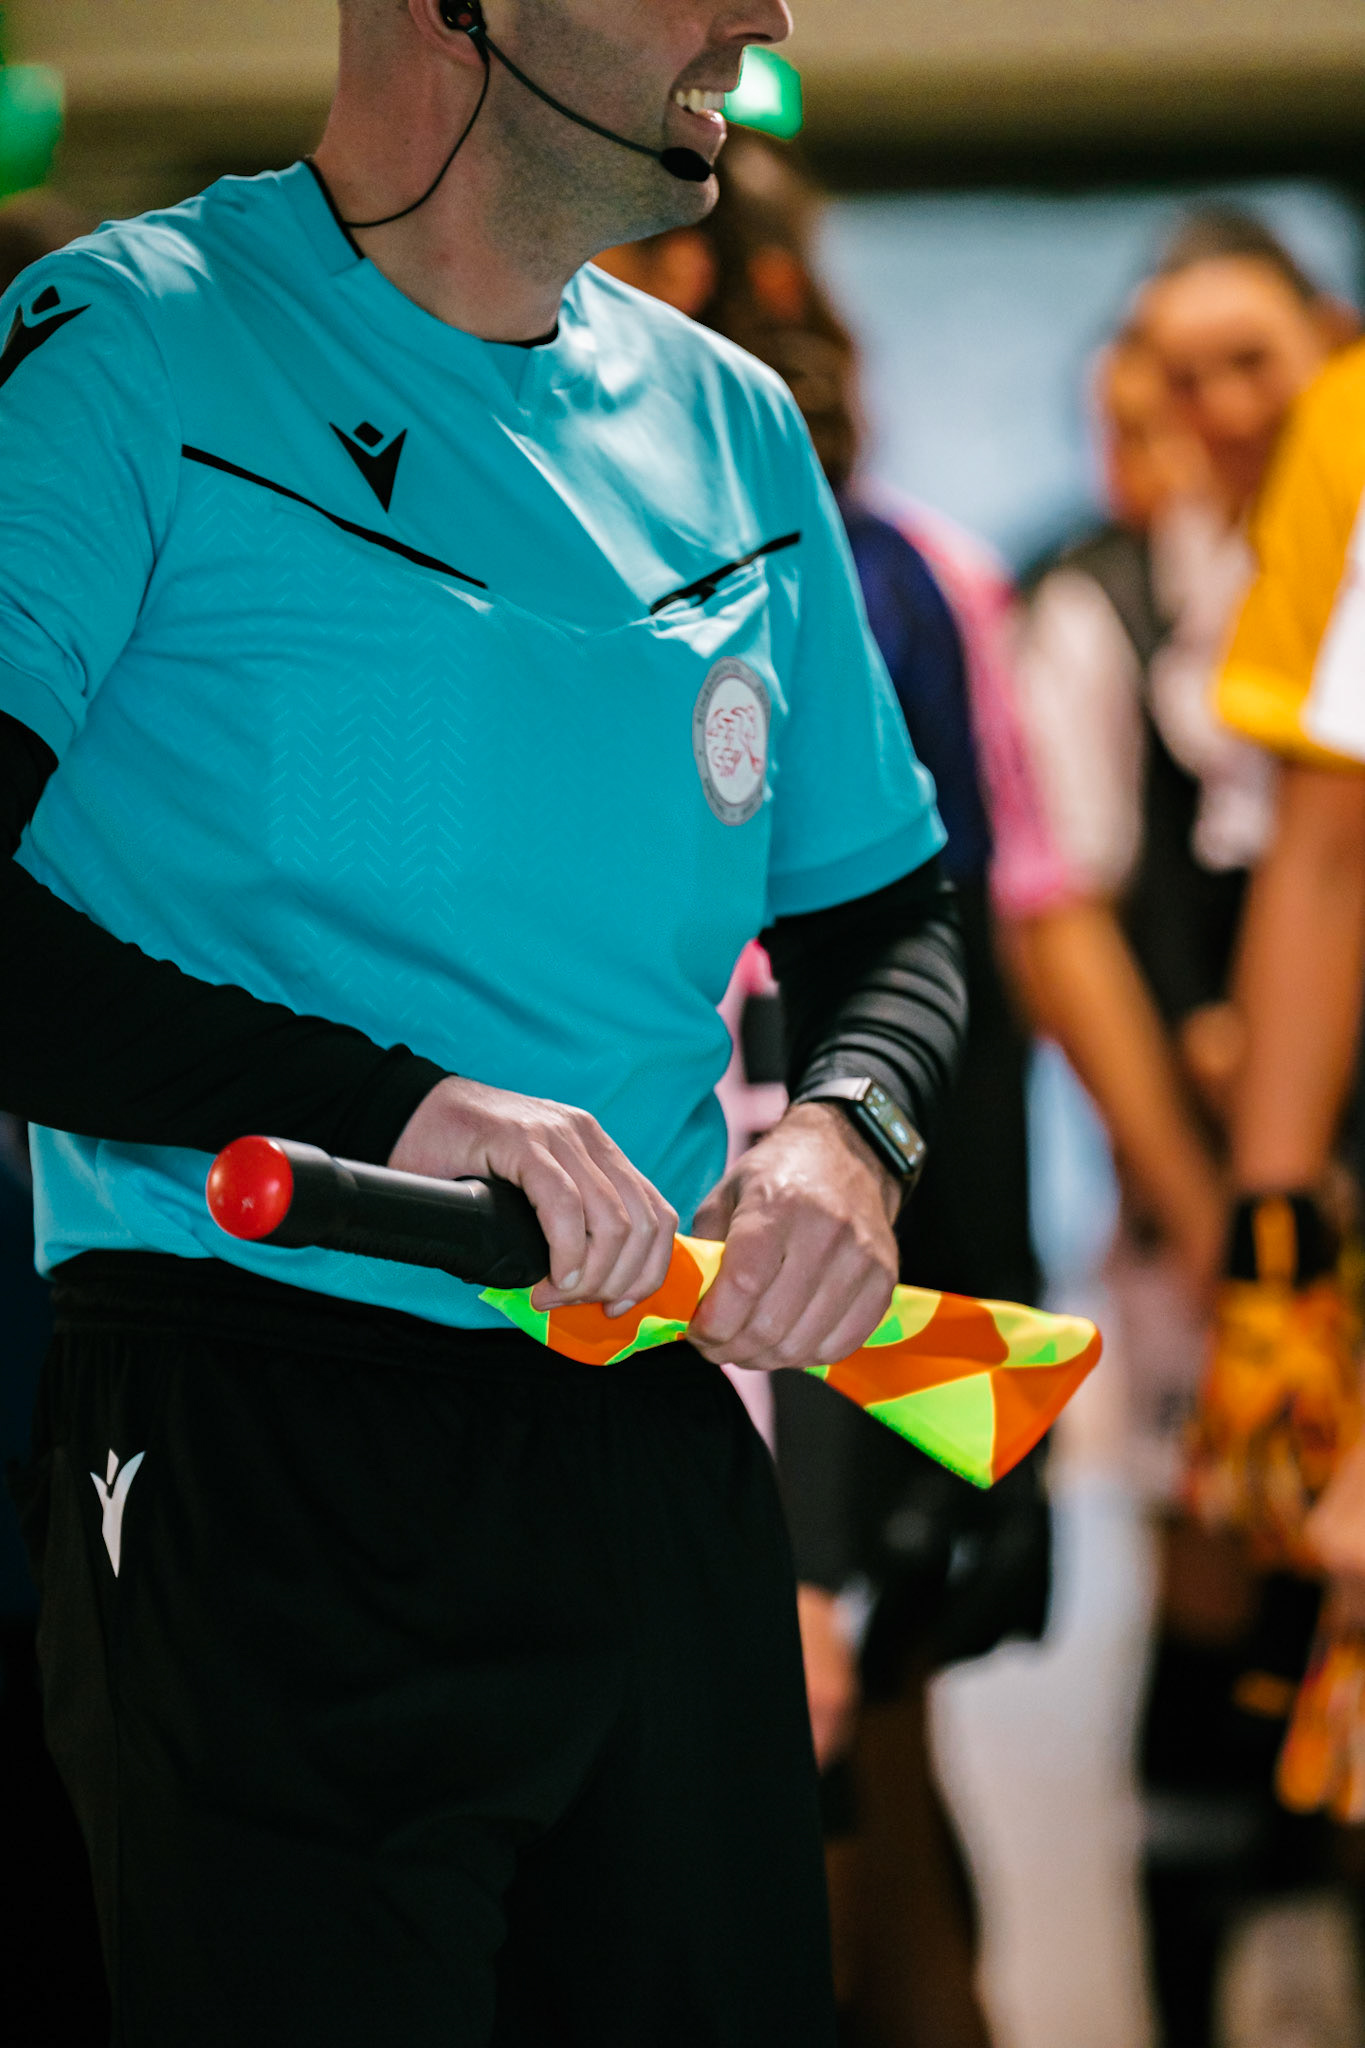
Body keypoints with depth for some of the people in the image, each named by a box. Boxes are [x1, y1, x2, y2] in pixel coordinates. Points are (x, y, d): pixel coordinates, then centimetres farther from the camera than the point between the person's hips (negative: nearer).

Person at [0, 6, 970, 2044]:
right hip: (262, 1472, -6)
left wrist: (848, 1129, -2)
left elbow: (886, 917, 21)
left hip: (662, 1454, 6)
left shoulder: (734, 426, 14)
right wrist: (386, 1099, -23)